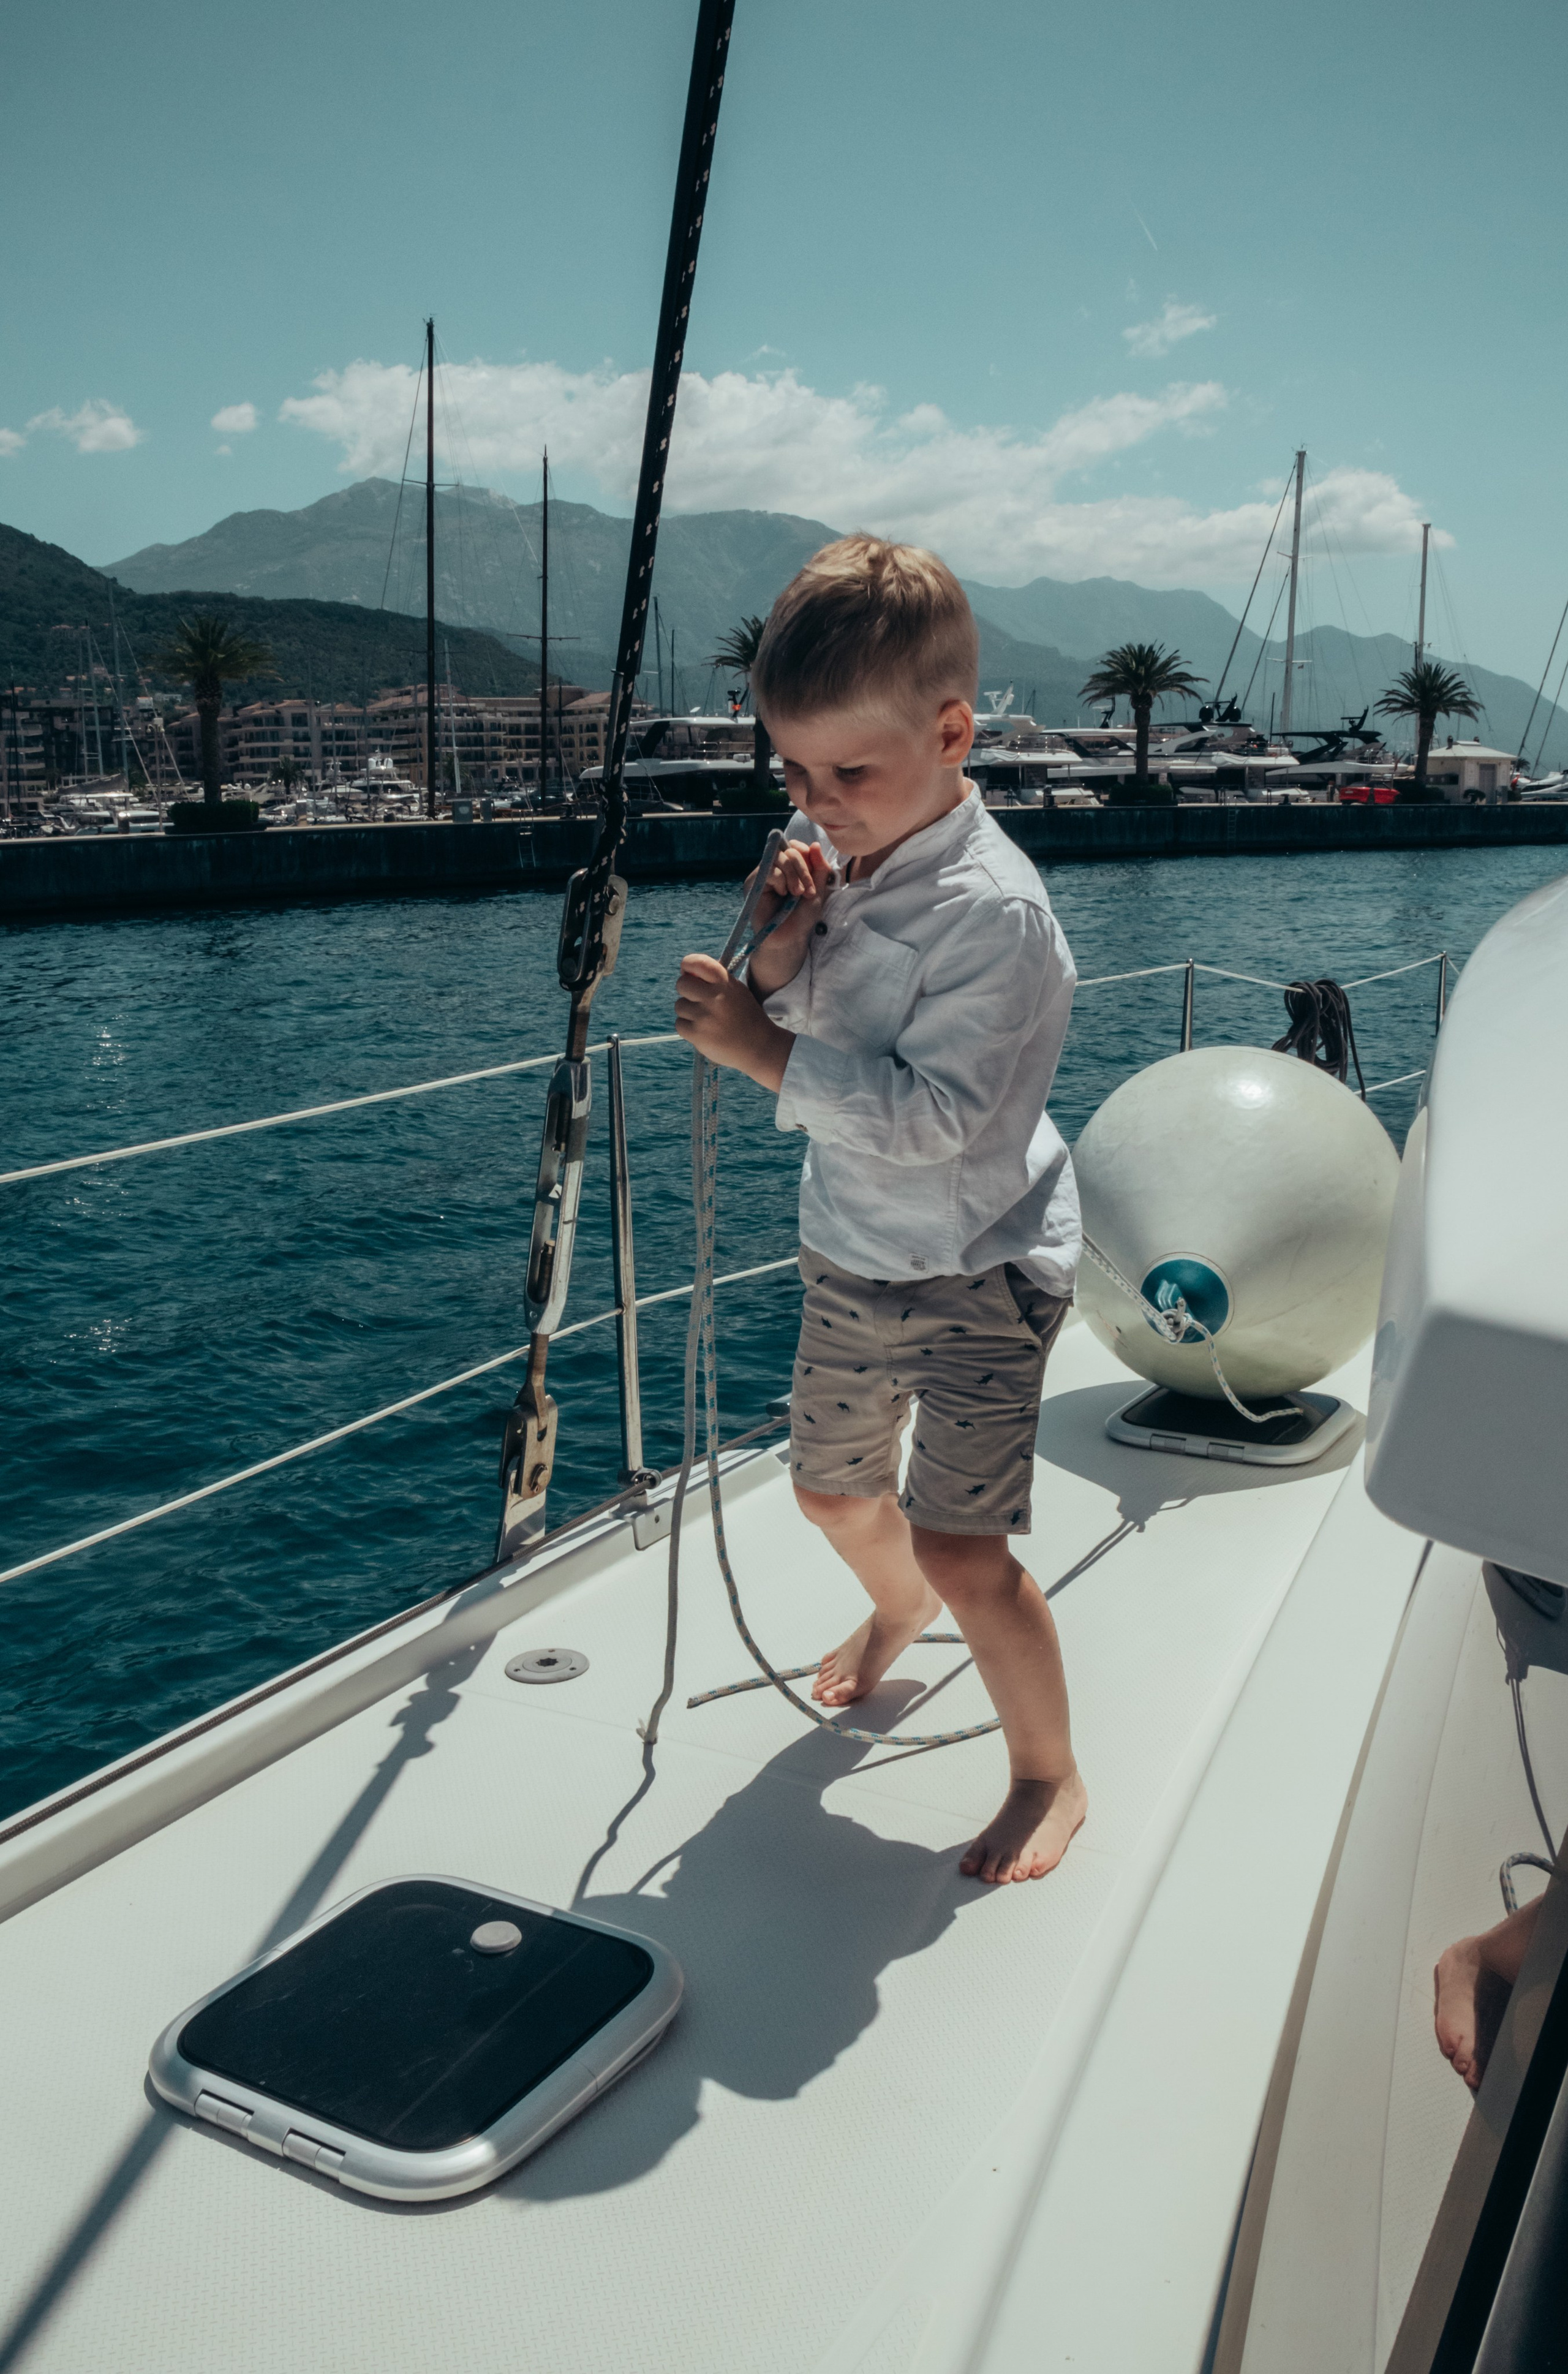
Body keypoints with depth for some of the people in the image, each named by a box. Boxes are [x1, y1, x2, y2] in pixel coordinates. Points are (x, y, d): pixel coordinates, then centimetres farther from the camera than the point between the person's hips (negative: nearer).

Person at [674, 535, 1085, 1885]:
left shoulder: (990, 910, -26)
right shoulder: (830, 851, -2)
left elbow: (926, 1117, -31)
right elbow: (793, 1029, 1)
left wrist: (765, 1050, -32)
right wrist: (782, 947, -19)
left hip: (981, 1269, -8)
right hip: (854, 1252, 8)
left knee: (961, 1545, -9)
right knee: (831, 1486, 24)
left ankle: (1051, 1775, 15)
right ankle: (897, 1608, 57)